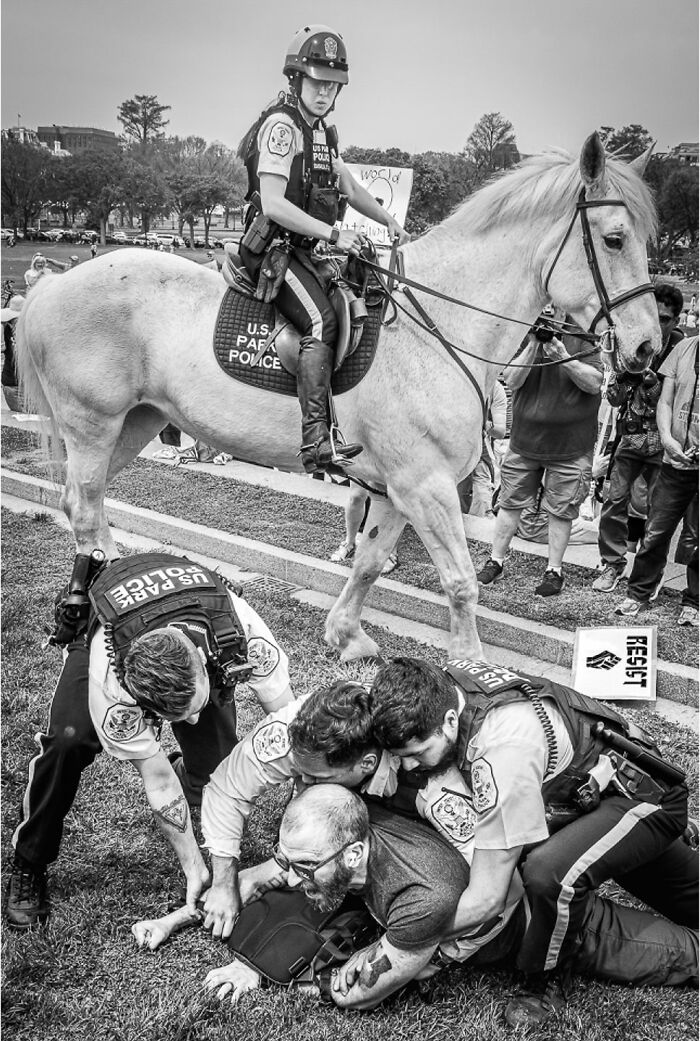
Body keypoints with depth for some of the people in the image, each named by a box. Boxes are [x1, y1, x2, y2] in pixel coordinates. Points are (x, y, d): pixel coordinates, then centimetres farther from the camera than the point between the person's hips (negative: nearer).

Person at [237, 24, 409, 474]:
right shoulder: (281, 124, -11)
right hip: (274, 247, -10)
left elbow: (349, 186, 30)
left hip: (301, 250, 10)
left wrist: (388, 220, 17)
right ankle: (317, 440, -35)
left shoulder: (322, 131, 19)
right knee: (322, 321, -27)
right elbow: (273, 204, -20)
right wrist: (333, 234, -23)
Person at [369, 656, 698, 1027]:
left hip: (648, 799, -9)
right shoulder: (443, 681, -20)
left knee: (550, 872, -35)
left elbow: (486, 899, -36)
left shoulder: (502, 751, -42)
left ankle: (547, 983, -6)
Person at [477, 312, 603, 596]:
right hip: (524, 442, 2)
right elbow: (512, 381, -9)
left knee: (560, 510, 4)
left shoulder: (581, 341, -3)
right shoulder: (524, 339, 2)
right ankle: (495, 561, 23)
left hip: (569, 447, -2)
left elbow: (594, 384, -11)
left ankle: (554, 571, 17)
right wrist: (534, 346, -18)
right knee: (510, 503, 9)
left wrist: (564, 357, -22)